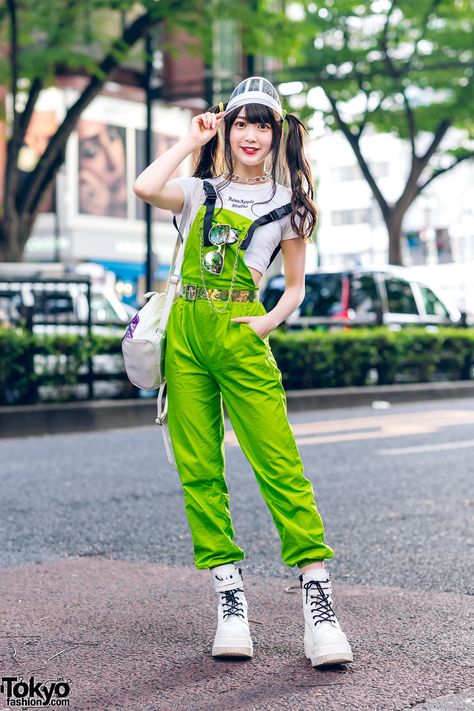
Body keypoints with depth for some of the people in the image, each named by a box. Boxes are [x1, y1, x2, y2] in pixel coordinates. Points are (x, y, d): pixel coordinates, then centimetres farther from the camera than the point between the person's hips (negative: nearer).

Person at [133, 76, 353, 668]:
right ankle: (229, 599, 5)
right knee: (199, 470, -1)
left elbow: (296, 287, 14)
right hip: (185, 336, 2)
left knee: (280, 466, -11)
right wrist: (193, 139, 3)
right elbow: (145, 187, -8)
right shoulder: (202, 192, 13)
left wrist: (269, 322, -5)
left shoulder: (289, 205, 10)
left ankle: (318, 602, -10)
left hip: (240, 339, -2)